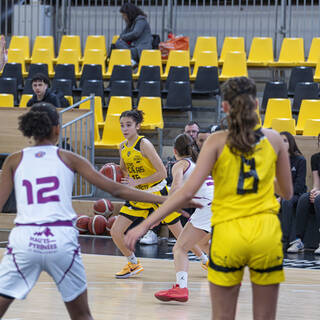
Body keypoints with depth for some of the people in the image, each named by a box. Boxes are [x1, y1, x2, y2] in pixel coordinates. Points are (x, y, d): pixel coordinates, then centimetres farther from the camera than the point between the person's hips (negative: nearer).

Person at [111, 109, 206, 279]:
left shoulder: (144, 144, -20)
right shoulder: (123, 147, 1)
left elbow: (162, 172, -21)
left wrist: (137, 182, -24)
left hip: (157, 192, -6)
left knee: (180, 234, 3)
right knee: (115, 232, -4)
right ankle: (134, 265, 17)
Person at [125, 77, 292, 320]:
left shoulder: (218, 141, -3)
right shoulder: (273, 139, 3)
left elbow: (188, 191, -11)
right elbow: (287, 192, 12)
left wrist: (145, 225, -9)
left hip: (228, 233, -1)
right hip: (266, 231, 1)